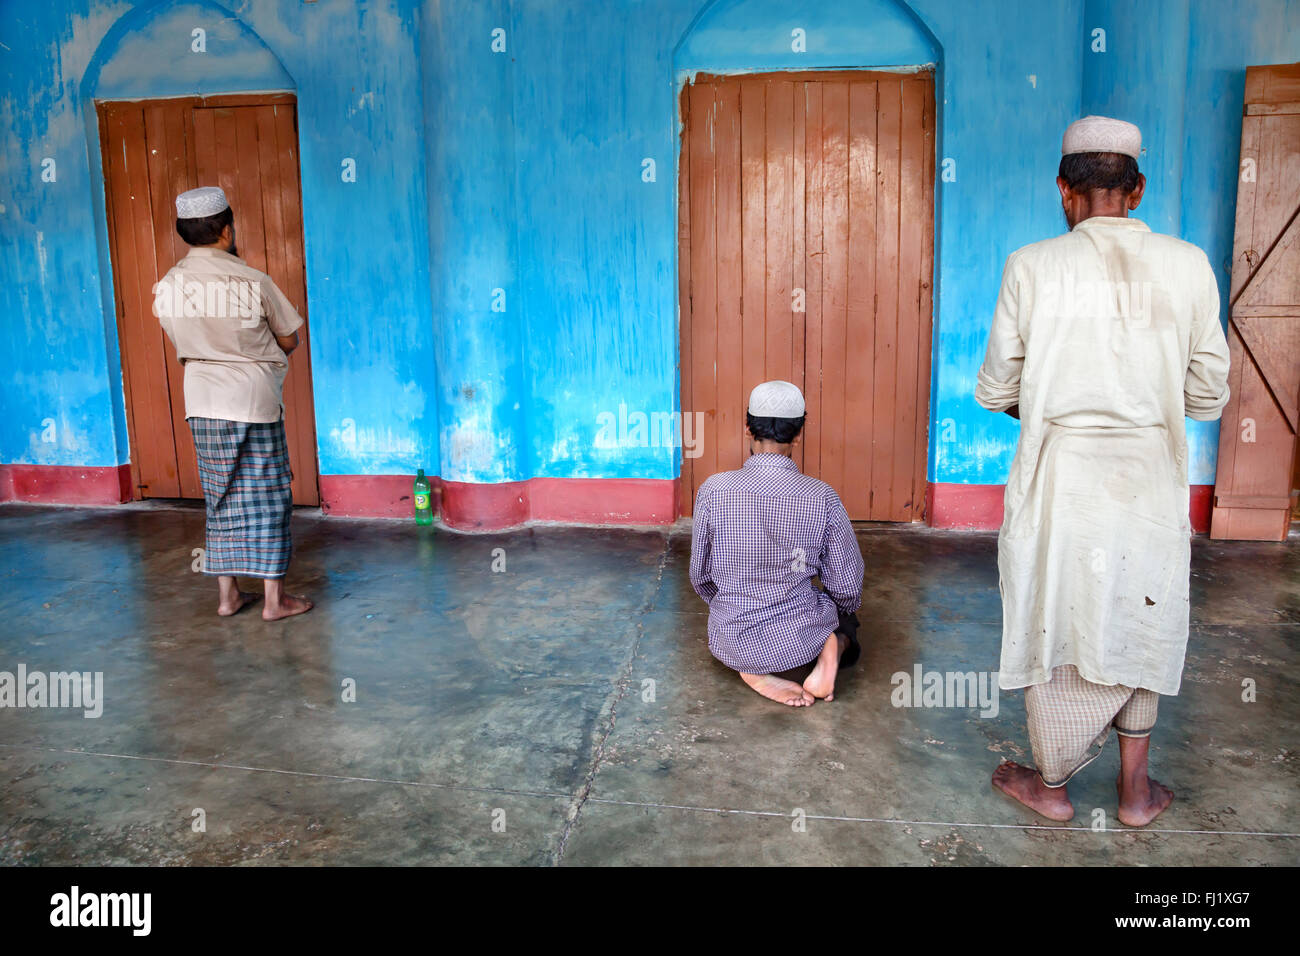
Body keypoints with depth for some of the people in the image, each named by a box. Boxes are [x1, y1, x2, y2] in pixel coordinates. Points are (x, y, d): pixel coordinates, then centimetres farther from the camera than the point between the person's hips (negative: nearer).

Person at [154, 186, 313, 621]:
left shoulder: (167, 286, 0)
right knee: (267, 497, 4)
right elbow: (289, 341, -2)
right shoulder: (253, 282, -12)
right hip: (254, 399, -4)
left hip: (202, 403, 4)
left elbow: (180, 340, 13)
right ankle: (274, 598, 8)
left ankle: (227, 593, 20)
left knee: (221, 498, 13)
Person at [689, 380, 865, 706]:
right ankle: (832, 648, -2)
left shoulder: (713, 490, -14)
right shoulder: (822, 497, -15)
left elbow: (700, 576, -1)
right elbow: (847, 587, -5)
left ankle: (755, 671, 3)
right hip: (800, 639, 0)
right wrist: (842, 610, 19)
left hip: (732, 643, 1)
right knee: (845, 617, 33)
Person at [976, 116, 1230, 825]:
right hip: (1150, 481, 2)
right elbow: (1208, 397, 0)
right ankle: (1135, 790, 34)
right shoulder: (1188, 266, -5)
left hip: (1059, 481, -2)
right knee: (1137, 628, 20)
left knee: (1058, 627, 14)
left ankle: (1051, 785, 32)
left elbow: (994, 391, -5)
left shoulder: (1033, 267, -10)